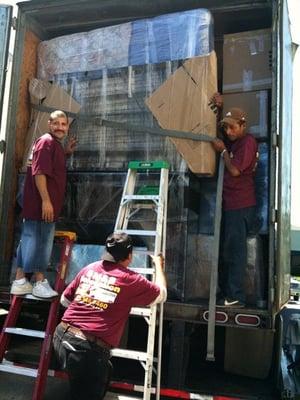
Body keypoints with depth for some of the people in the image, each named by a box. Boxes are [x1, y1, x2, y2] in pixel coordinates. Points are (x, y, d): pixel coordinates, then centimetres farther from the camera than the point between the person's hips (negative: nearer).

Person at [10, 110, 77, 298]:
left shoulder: (56, 144, 17)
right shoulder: (46, 141, -13)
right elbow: (39, 172, -21)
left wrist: (66, 152, 19)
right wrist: (46, 200, -24)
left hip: (46, 204, 10)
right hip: (41, 204, -10)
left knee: (30, 240, 12)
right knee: (39, 241, -2)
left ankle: (20, 281, 20)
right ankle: (40, 283, 8)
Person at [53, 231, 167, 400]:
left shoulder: (89, 269, 7)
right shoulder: (131, 280, -6)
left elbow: (65, 300, 18)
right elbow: (161, 295, 12)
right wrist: (159, 265, 26)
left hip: (62, 337, 6)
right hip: (90, 349, -6)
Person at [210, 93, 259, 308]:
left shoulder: (248, 142, -11)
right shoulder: (233, 140, 15)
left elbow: (235, 170, -18)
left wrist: (223, 151, -5)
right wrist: (219, 108, 19)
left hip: (241, 206, -9)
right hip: (230, 204, 9)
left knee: (235, 250, -7)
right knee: (226, 250, 13)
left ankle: (235, 297, -1)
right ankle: (225, 292, 22)